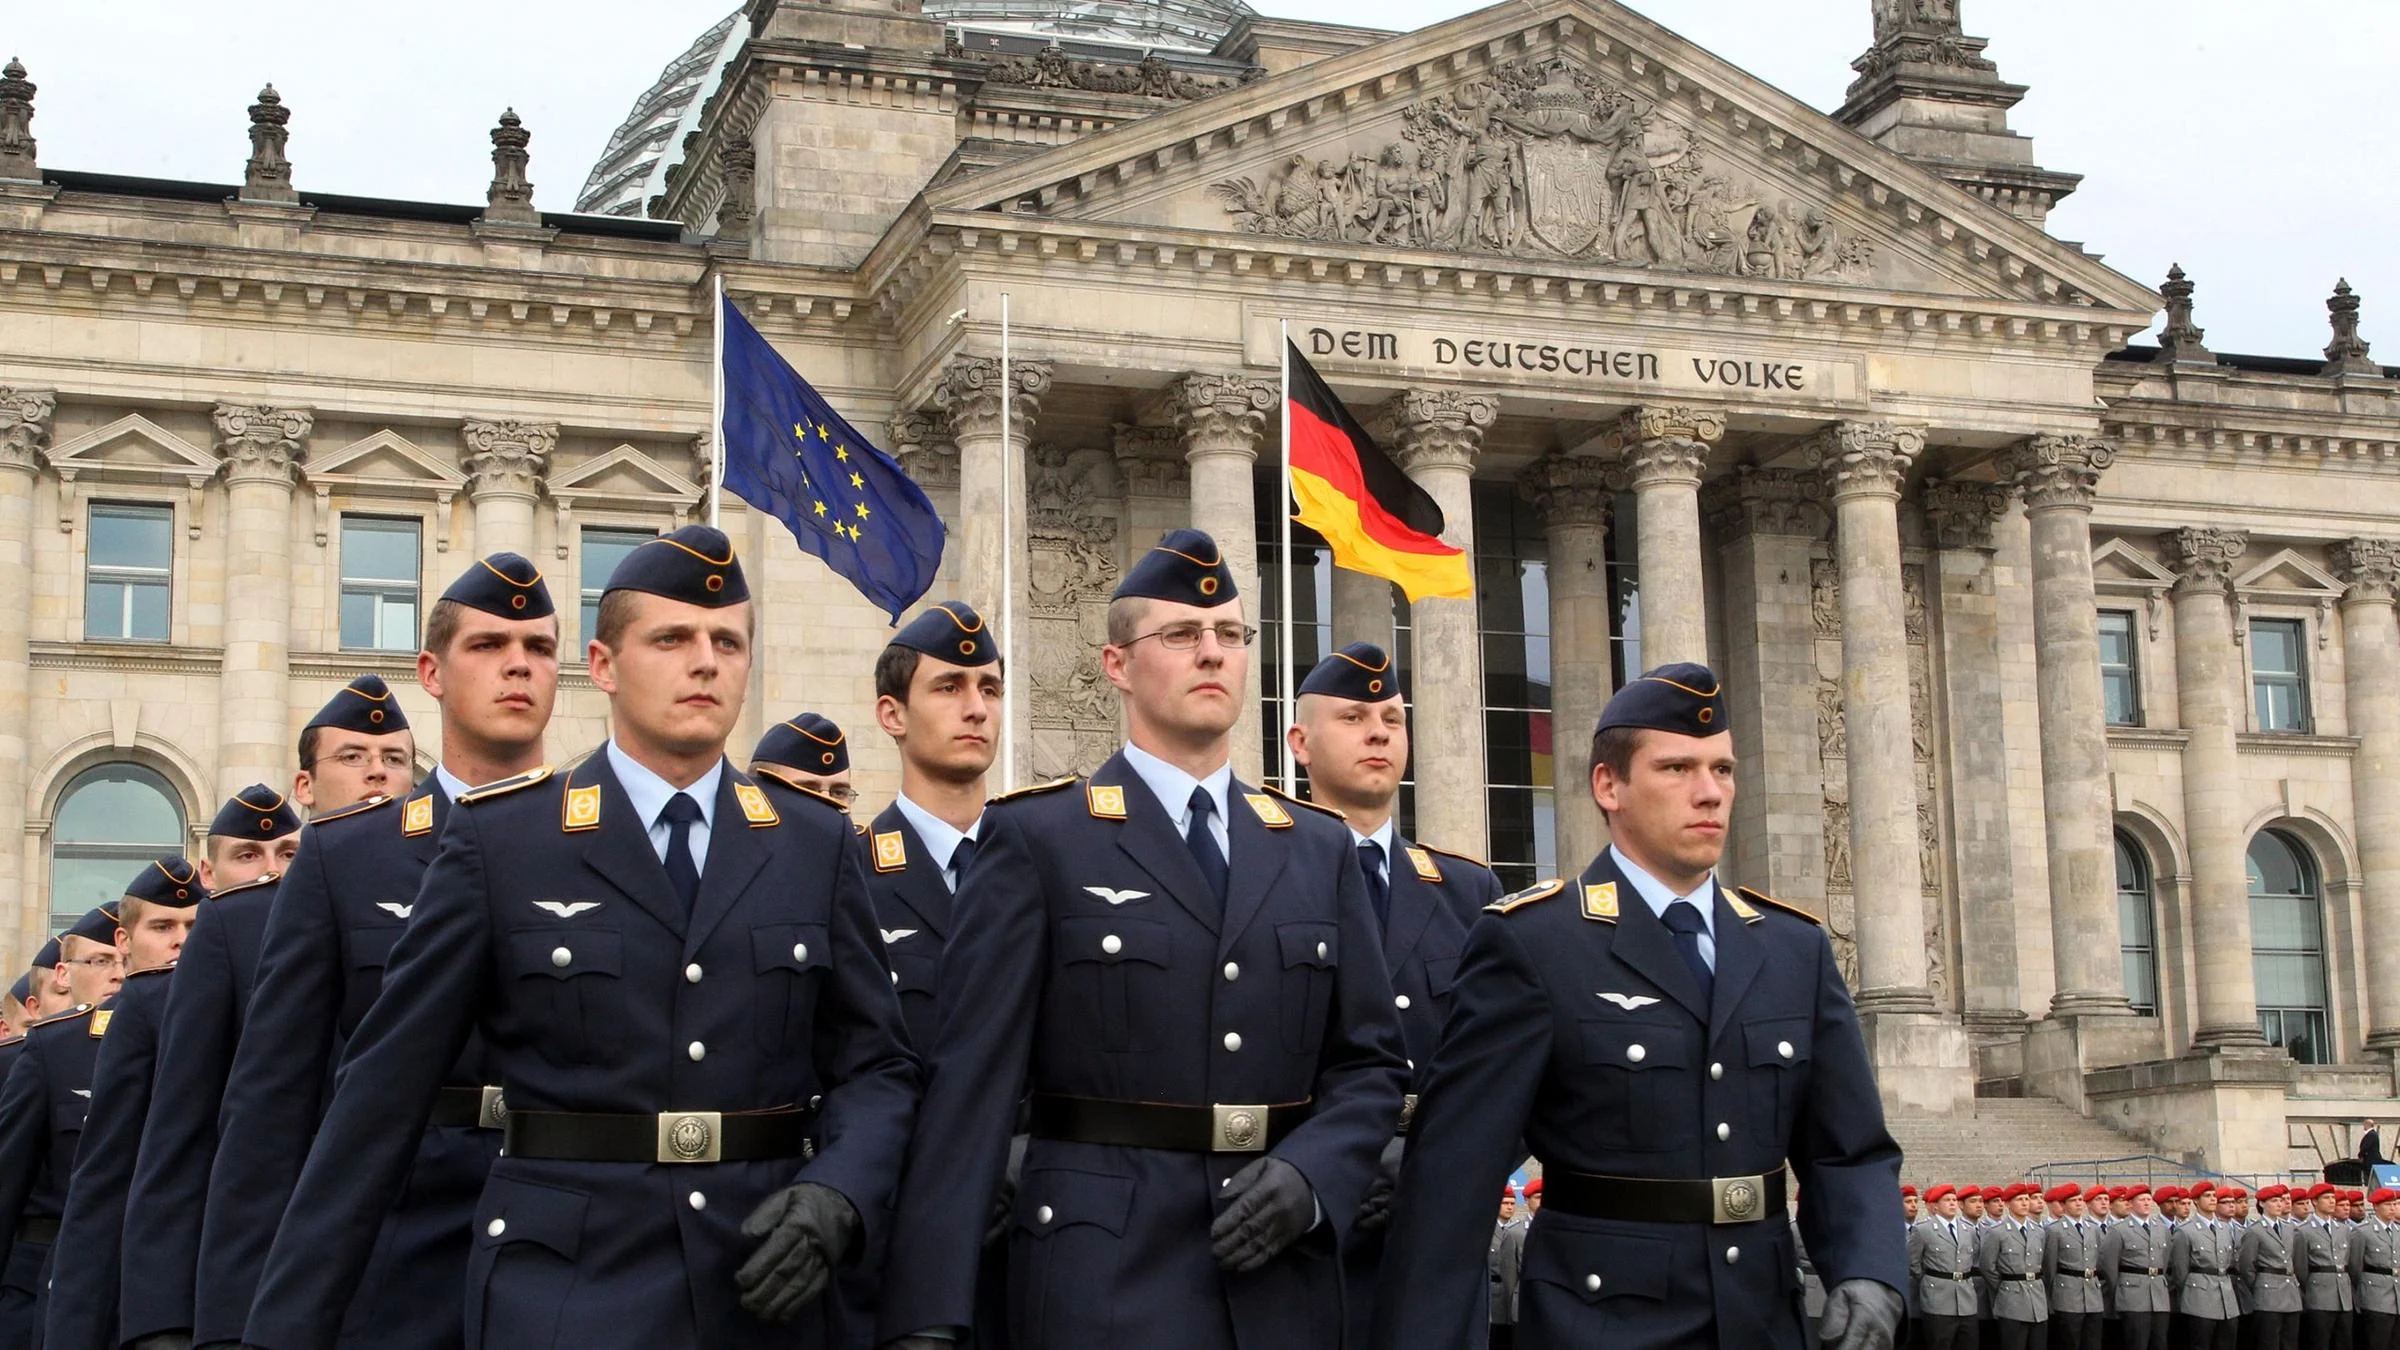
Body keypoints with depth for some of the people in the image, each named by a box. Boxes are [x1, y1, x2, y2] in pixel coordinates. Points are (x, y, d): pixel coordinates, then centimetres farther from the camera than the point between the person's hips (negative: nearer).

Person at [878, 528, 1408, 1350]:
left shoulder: (1320, 852, 12)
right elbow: (972, 1077, -8)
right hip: (1100, 1283, -4)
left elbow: (1370, 1063, 12)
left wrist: (1311, 1176, -9)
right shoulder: (1037, 840, -2)